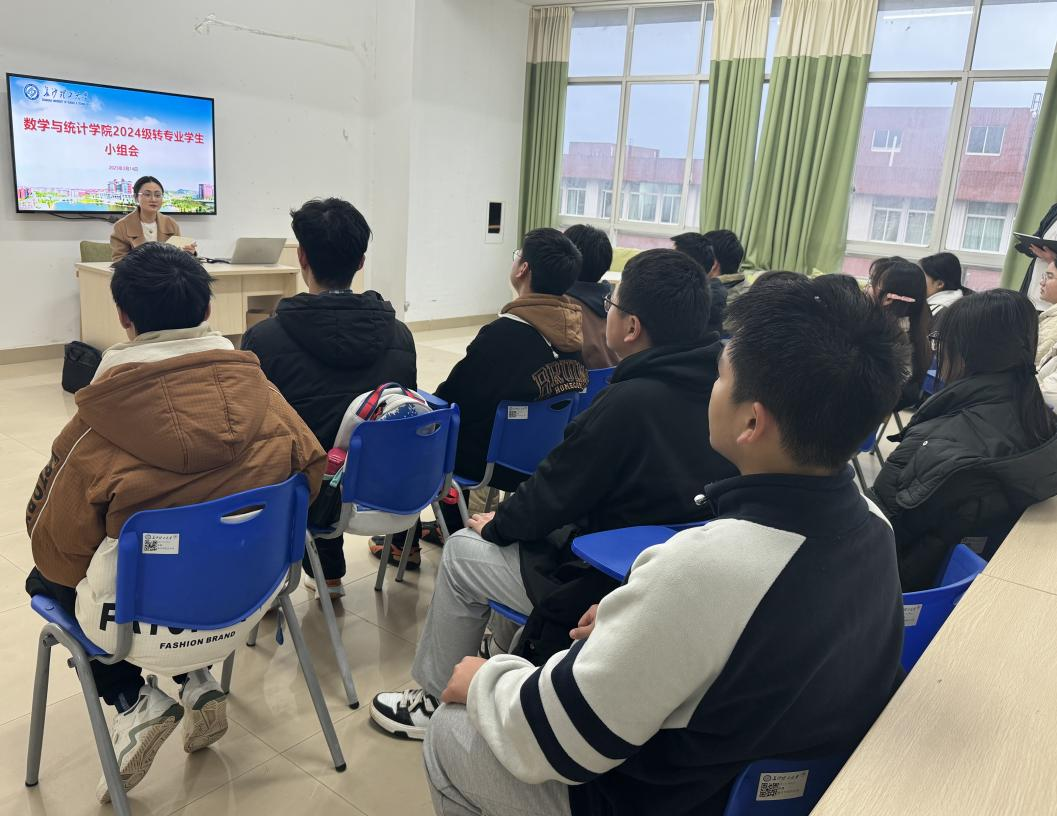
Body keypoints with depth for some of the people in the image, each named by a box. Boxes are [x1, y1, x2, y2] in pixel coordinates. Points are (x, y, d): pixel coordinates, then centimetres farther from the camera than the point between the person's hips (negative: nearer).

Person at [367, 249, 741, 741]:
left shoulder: (628, 403, -28)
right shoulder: (718, 385, -4)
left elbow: (553, 493, -16)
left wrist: (496, 524, 4)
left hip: (608, 588, -8)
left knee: (462, 551, 10)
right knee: (521, 530, 26)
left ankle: (436, 698, 25)